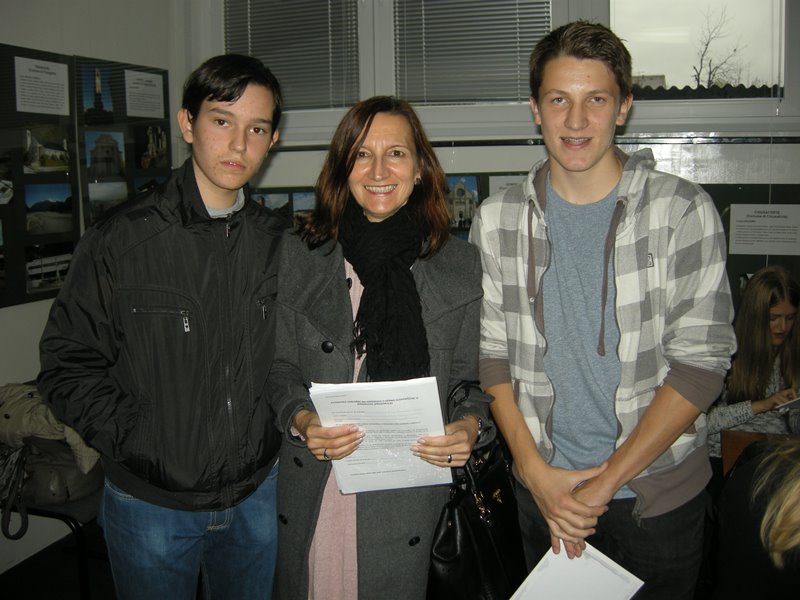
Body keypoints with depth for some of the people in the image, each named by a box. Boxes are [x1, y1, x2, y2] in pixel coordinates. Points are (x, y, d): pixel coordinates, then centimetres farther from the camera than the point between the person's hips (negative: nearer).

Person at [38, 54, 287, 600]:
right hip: (151, 504, -3)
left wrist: (286, 418, -2)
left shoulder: (280, 242, 0)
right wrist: (136, 444, -14)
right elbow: (68, 365, -8)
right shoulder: (120, 242, -11)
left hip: (257, 494, 3)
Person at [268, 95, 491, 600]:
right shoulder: (300, 255, 2)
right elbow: (281, 367, 5)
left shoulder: (461, 265, 0)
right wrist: (301, 419, -14)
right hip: (312, 490, 1)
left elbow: (471, 378, 4)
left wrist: (469, 426, -15)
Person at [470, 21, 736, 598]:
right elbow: (491, 351, 1)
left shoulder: (684, 211, -11)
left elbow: (702, 361, -12)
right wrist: (536, 472, -8)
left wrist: (607, 479, -15)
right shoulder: (497, 219, -2)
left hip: (660, 491, -2)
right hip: (545, 489, 2)